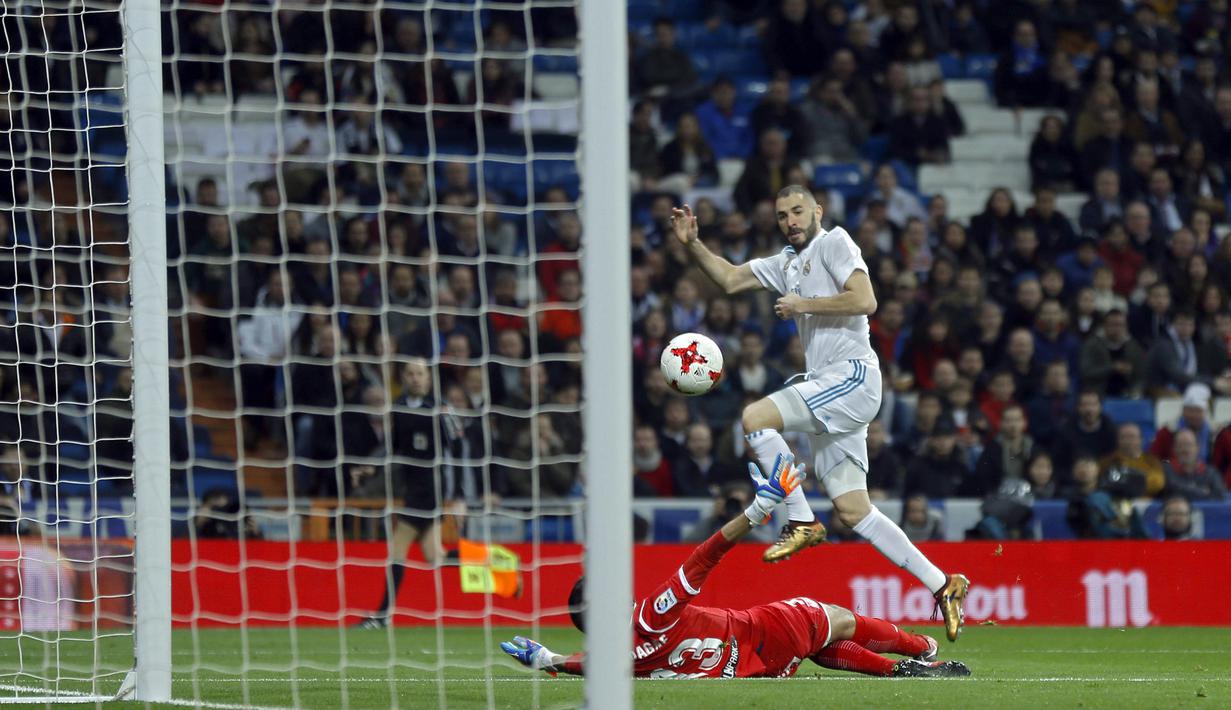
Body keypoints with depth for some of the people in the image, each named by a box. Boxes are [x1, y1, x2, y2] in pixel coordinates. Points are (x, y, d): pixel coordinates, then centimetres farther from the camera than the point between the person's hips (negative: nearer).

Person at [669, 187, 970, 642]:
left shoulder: (834, 242, -1)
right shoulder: (787, 263, 24)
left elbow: (865, 300, -14)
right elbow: (729, 279, 24)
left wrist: (802, 304, -10)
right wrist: (692, 244, 10)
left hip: (852, 374, -9)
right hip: (827, 386, 9)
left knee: (755, 417, -22)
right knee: (852, 511, 3)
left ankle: (801, 521, -16)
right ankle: (942, 585, 4)